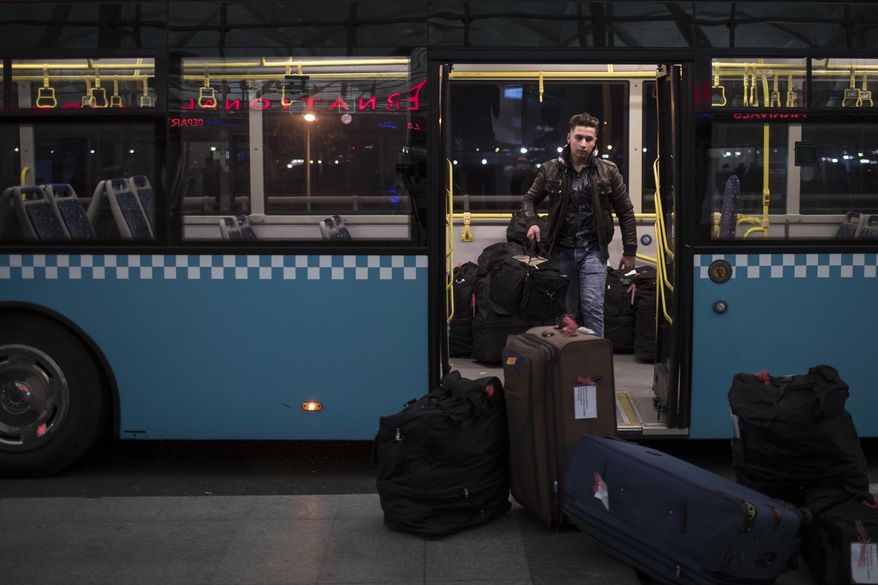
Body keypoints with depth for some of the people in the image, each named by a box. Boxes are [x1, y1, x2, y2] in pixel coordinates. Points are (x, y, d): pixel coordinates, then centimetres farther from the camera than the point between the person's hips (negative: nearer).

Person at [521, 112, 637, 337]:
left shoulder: (608, 171, -2)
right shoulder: (551, 169, 0)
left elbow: (625, 212, 5)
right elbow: (529, 199, 14)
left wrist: (629, 251, 4)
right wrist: (532, 222, -8)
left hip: (593, 250, -2)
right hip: (562, 249, 2)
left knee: (593, 307, -12)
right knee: (565, 312, 8)